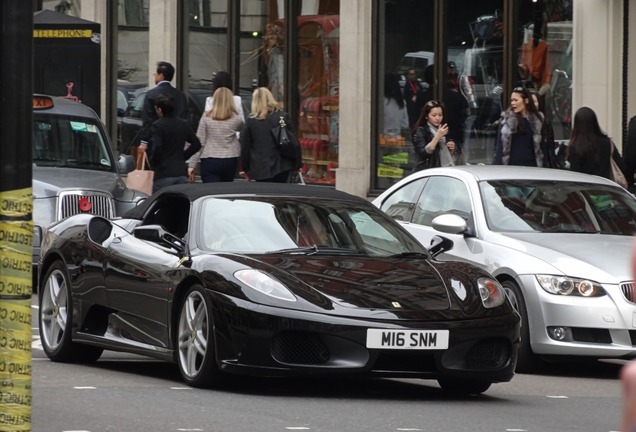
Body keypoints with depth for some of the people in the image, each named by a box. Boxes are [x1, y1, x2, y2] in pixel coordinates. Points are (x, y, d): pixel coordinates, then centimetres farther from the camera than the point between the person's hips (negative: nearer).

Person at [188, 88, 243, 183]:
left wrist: (192, 165, 0)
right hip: (229, 162, 2)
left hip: (209, 162, -2)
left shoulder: (206, 118, -3)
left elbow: (198, 143, -3)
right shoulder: (236, 119, -2)